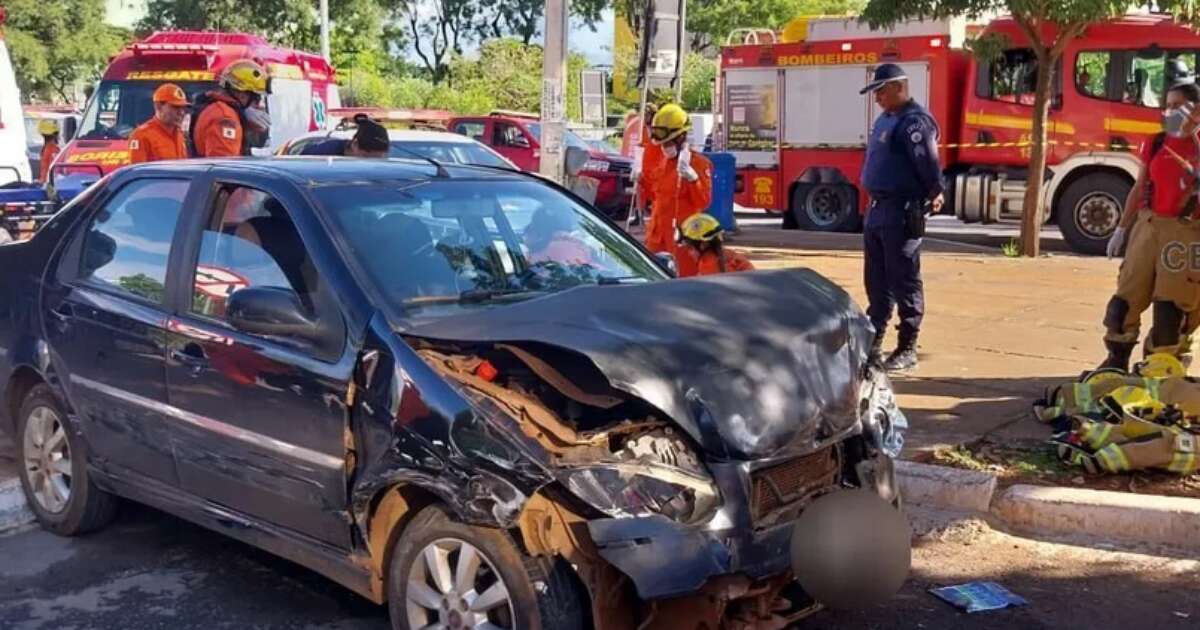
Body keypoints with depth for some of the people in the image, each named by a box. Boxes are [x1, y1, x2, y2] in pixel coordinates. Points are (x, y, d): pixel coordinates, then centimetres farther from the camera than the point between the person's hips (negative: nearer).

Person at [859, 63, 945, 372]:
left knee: (904, 280, -4)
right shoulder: (886, 120, 18)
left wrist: (935, 193, -24)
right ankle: (873, 341, 24)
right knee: (876, 278, 14)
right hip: (877, 208, 10)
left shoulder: (914, 121, -13)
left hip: (902, 211, -10)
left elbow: (928, 163, -20)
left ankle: (907, 348, 2)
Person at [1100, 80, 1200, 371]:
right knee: (1126, 298, 5)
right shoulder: (1155, 145, 9)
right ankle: (1117, 361, 17)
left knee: (1172, 306, -2)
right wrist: (1121, 229, 13)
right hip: (1147, 225, 4)